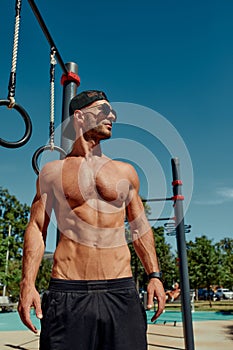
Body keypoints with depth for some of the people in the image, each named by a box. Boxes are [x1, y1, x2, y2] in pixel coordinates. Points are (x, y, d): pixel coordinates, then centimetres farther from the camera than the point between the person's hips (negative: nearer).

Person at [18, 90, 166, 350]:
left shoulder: (125, 171, 13)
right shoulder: (52, 171, 7)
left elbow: (140, 227, 15)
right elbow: (36, 228, 4)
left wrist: (154, 275, 6)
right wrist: (27, 283, -5)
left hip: (121, 291, 2)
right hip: (67, 292, -2)